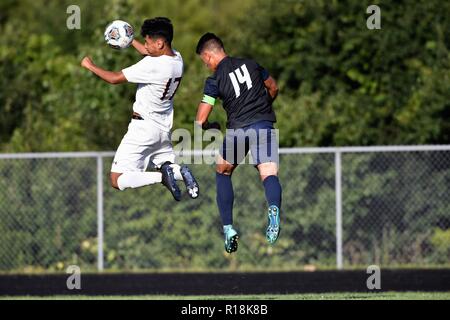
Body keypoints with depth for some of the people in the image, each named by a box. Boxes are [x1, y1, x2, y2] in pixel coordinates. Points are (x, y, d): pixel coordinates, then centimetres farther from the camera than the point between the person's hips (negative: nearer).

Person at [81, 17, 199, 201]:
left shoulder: (151, 66, -24)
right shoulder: (177, 58, 1)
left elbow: (115, 78, -17)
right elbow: (152, 54, 24)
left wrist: (90, 66, -1)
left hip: (144, 128, -8)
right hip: (164, 129, 8)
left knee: (117, 180, -6)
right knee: (166, 164, 28)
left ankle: (162, 177, -25)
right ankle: (180, 172, -8)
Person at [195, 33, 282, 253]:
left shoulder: (214, 80, 1)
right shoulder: (250, 64, 9)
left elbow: (200, 120, 0)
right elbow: (273, 88, 23)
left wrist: (210, 126, 24)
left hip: (238, 129, -2)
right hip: (264, 125, 2)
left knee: (222, 173, 21)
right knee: (269, 174, -7)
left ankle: (228, 227, 10)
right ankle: (273, 207, -43)